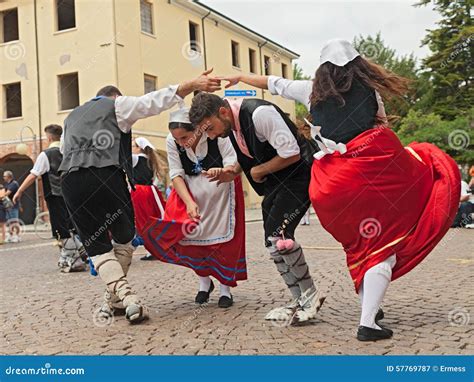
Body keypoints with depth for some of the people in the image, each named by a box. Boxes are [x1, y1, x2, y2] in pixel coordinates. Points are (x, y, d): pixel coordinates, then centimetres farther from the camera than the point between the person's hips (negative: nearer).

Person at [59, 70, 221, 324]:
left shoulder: (71, 117, 33)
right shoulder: (117, 105, 16)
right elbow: (156, 100, 3)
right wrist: (193, 84, -1)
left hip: (70, 179, 4)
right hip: (105, 174, -4)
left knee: (96, 246, 8)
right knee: (124, 237, 16)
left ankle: (125, 297, -8)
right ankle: (114, 298, 16)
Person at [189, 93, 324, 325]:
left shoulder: (259, 113, -26)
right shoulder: (231, 126, 2)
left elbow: (291, 154, -27)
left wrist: (258, 171, -15)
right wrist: (232, 171, -1)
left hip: (298, 174, -10)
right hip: (275, 182, 10)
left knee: (278, 233, -19)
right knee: (273, 242, 8)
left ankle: (311, 294, -3)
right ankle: (299, 300, 17)